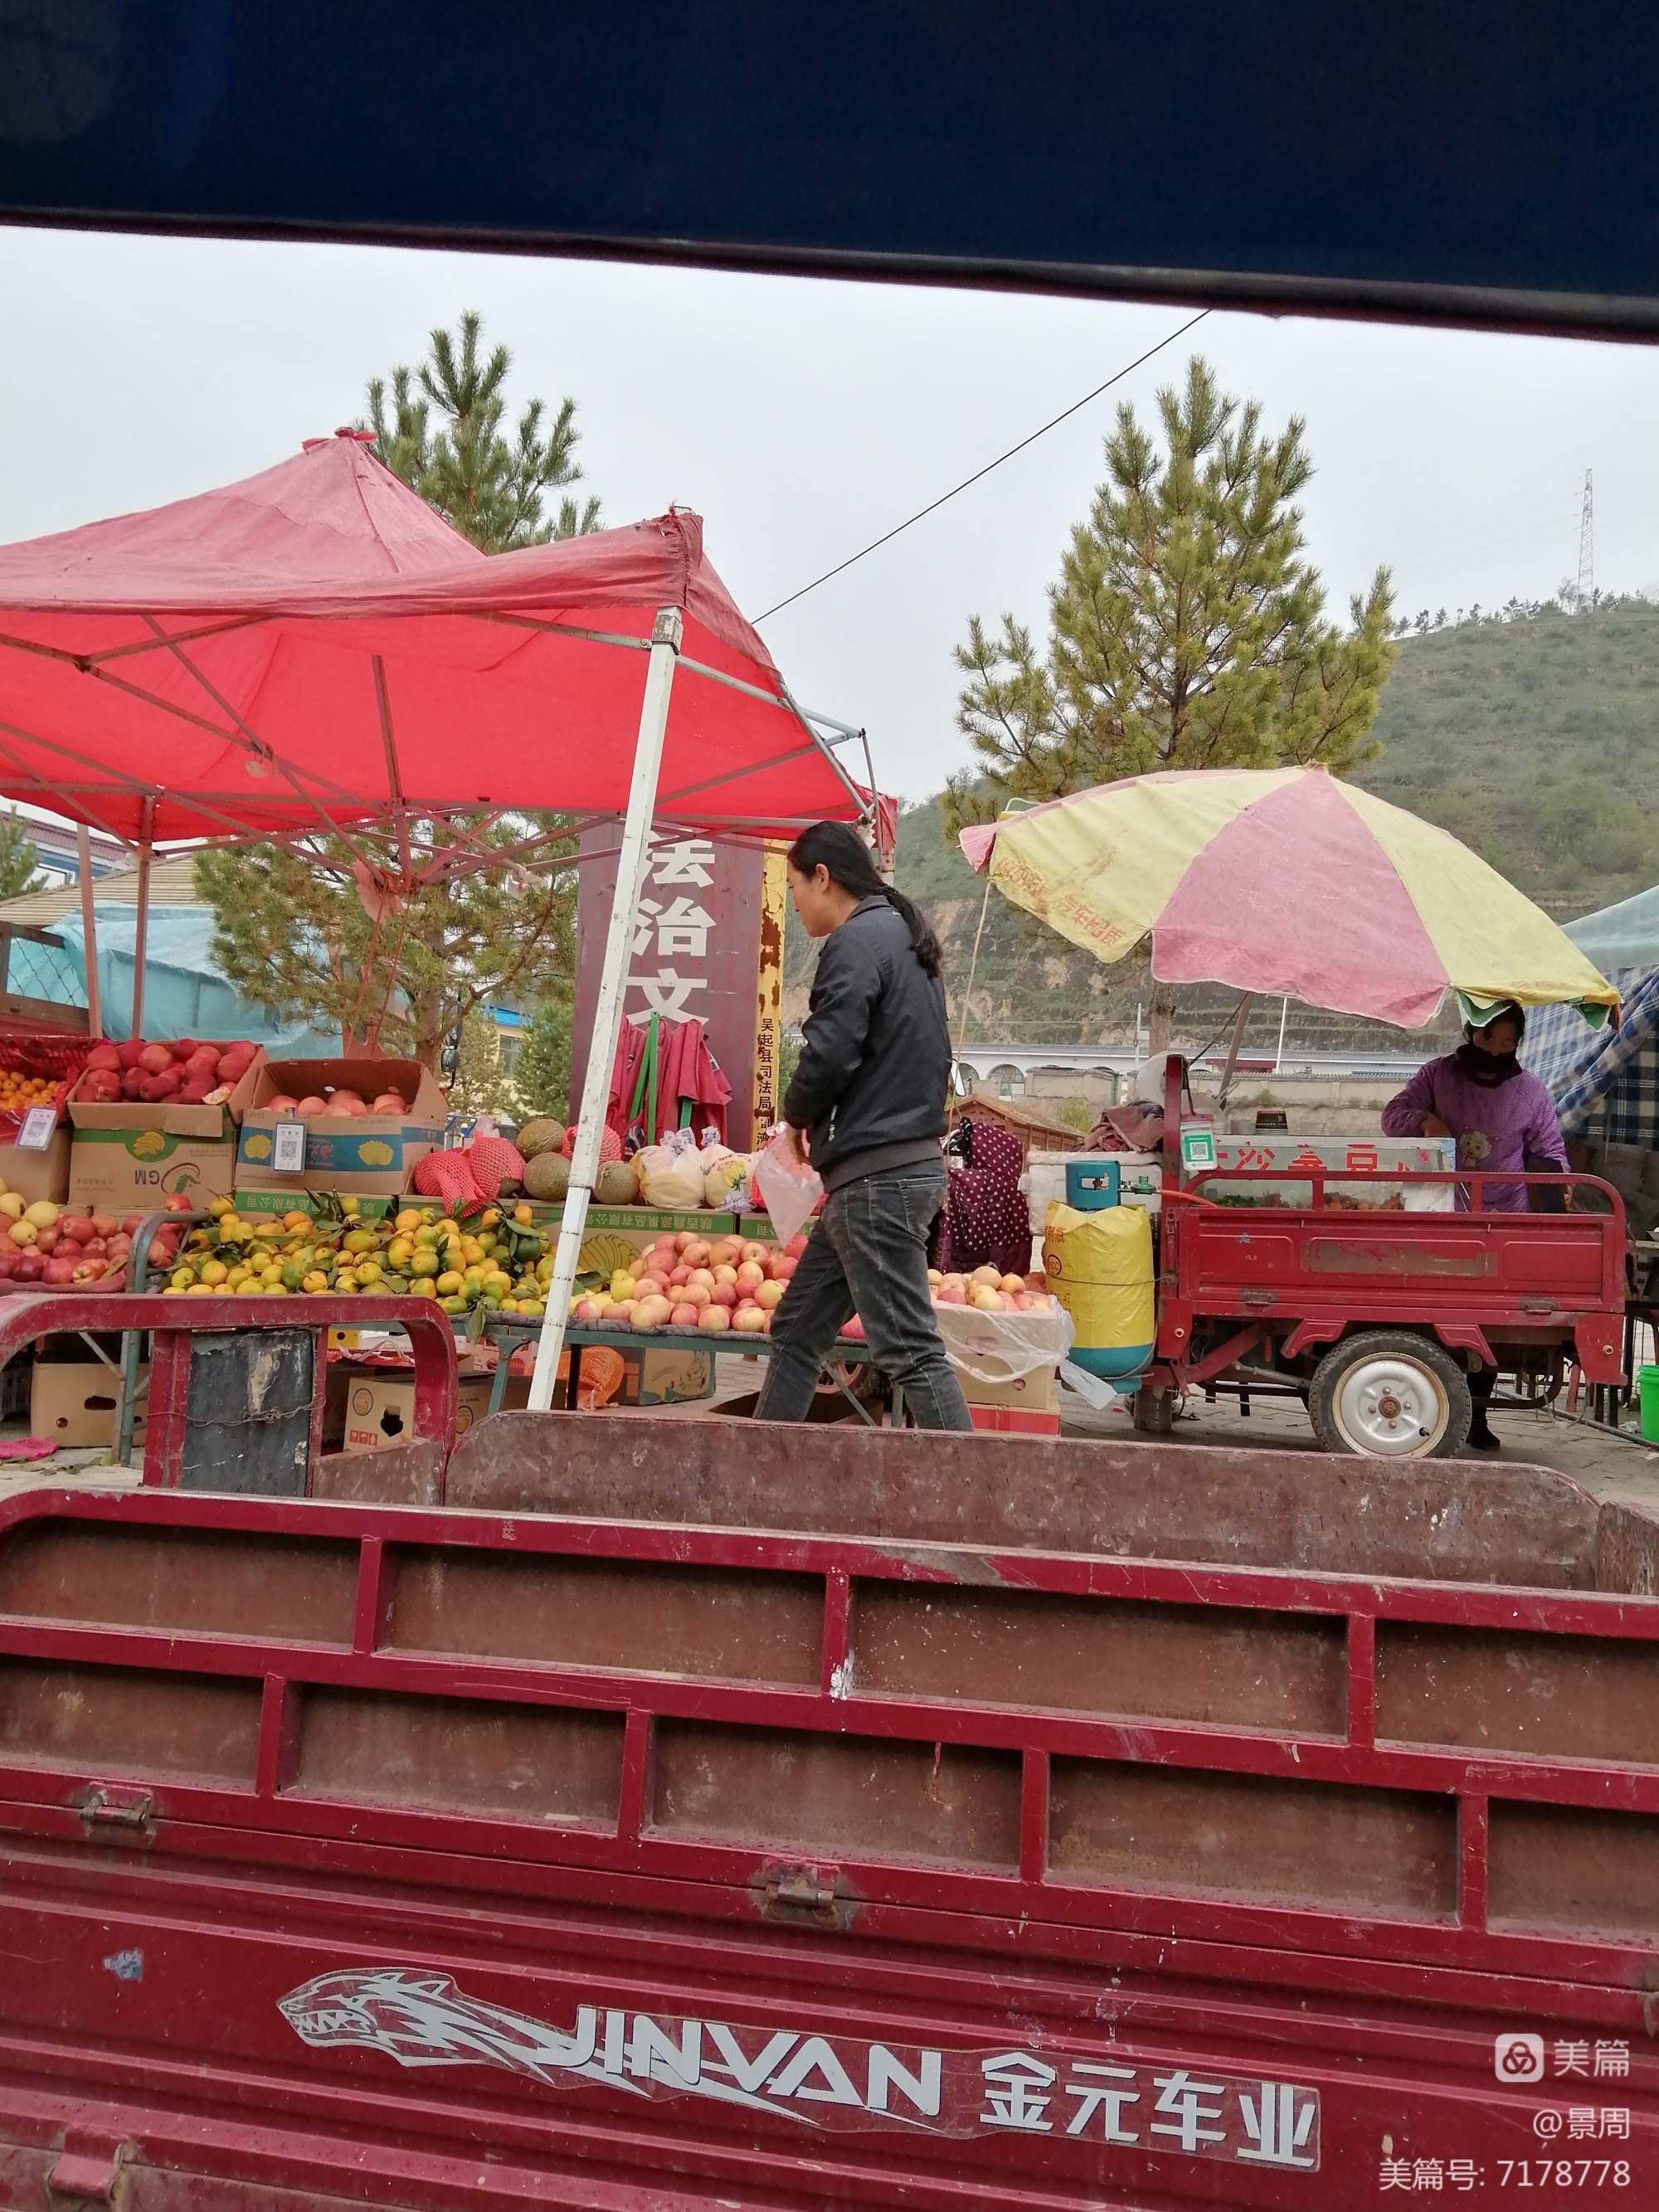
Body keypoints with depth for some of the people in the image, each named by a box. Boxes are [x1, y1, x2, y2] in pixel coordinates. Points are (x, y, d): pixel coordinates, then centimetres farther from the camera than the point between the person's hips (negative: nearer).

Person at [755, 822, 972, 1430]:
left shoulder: (857, 941, -12)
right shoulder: (907, 940, 18)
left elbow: (828, 1055, -22)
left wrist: (798, 1116, 0)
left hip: (875, 1178, -10)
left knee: (910, 1351, -7)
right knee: (797, 1330, 15)